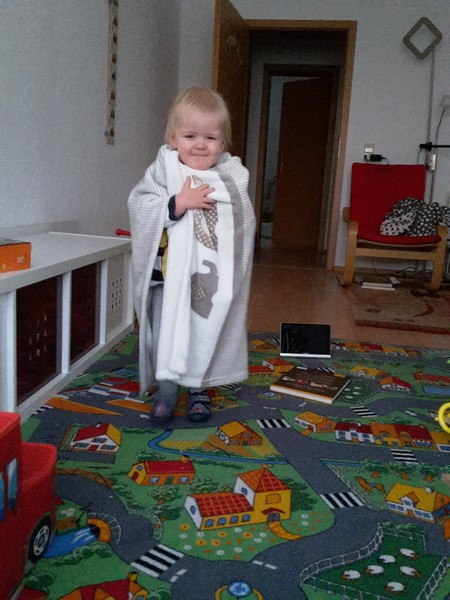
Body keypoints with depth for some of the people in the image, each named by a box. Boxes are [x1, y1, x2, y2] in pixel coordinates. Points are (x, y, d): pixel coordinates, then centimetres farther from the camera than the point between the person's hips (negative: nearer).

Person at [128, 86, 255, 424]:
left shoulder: (233, 176, 1)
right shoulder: (163, 171, -4)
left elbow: (245, 222, 4)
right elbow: (139, 207, -14)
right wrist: (178, 203, -26)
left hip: (215, 278, 2)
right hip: (171, 276, -1)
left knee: (210, 333, 12)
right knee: (168, 333, 6)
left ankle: (200, 390, 31)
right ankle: (166, 387, 25)